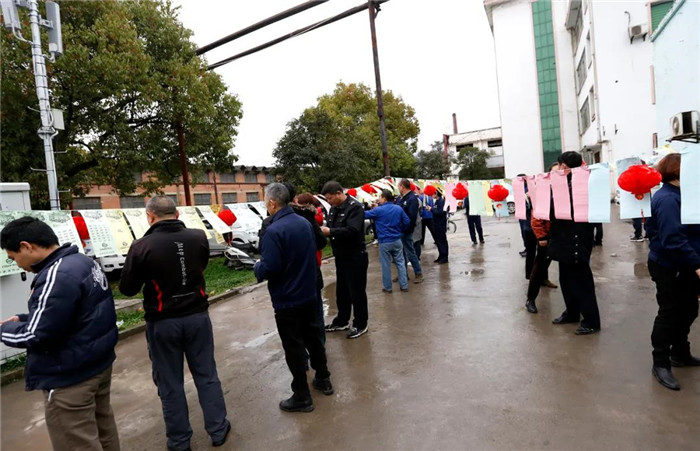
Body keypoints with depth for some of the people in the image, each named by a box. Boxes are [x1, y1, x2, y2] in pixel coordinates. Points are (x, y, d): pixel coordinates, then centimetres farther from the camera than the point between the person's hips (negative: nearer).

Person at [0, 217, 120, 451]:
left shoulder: (57, 276, -24)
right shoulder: (83, 261, 7)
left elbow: (36, 336, -22)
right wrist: (23, 318, 10)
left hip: (70, 377, -10)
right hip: (100, 363, 10)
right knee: (103, 431, 23)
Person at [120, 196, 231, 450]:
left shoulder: (142, 246, -17)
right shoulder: (199, 238, -8)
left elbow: (127, 289, -6)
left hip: (162, 323, -2)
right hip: (197, 316, 3)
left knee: (170, 384, 13)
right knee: (207, 376, 15)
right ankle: (218, 430, 27)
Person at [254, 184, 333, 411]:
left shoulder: (274, 231, -23)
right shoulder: (305, 222, 2)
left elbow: (268, 269, -25)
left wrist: (257, 266, -5)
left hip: (287, 300, -8)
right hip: (309, 294, 8)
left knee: (294, 347, 5)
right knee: (313, 337, 21)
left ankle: (302, 397, 18)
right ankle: (323, 379, 37)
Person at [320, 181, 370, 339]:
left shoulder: (355, 207, -18)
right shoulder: (334, 208, 10)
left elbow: (352, 230, -30)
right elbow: (331, 228, 15)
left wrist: (330, 231, -28)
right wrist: (323, 230, -6)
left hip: (355, 257, -8)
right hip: (340, 256, 9)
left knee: (357, 292, 3)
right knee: (341, 291, 18)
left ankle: (360, 324, 18)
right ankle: (342, 321, 33)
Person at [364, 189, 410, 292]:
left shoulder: (378, 210, -10)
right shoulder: (398, 208, 0)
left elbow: (365, 214, -4)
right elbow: (407, 221, 1)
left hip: (384, 242, -3)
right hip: (397, 240, 3)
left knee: (386, 265, 6)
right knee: (400, 263, 10)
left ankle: (387, 287, 14)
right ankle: (404, 285, 14)